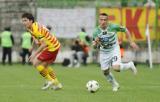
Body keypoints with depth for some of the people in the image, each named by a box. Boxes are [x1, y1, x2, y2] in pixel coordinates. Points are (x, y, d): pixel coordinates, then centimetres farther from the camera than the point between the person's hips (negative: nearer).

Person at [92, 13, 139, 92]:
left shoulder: (113, 27, -20)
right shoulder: (96, 32, -15)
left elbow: (125, 30, -4)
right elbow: (94, 46, -7)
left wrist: (131, 42, -4)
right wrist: (95, 42, -32)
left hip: (114, 50, -3)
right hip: (104, 52, 3)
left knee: (116, 68, -23)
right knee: (105, 72, 7)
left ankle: (129, 65, 9)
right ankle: (115, 85, 36)